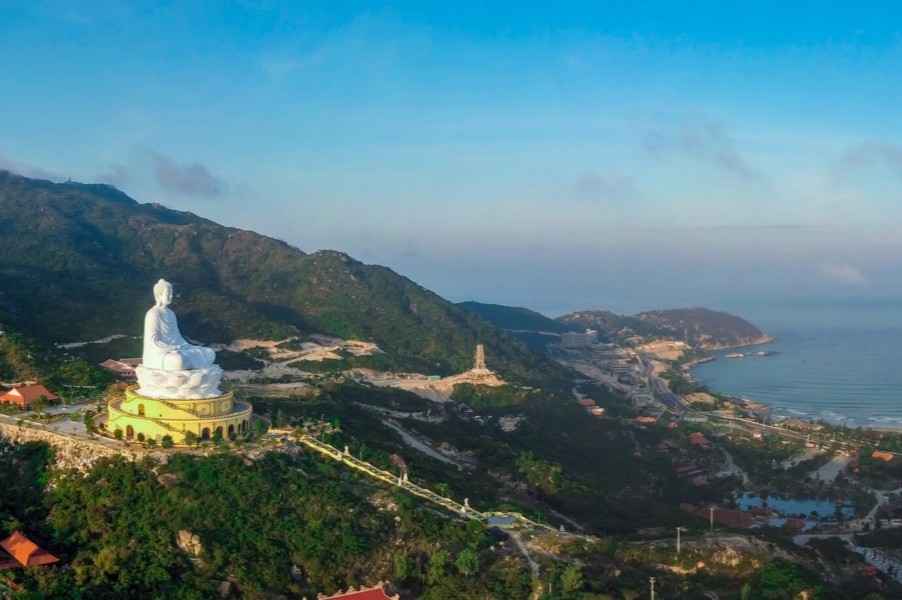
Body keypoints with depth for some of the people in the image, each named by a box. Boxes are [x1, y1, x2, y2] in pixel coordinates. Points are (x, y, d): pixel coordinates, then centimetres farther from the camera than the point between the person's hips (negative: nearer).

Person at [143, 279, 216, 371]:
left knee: (210, 353, -1)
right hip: (160, 354, -9)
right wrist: (174, 348, -18)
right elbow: (154, 340, -17)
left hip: (178, 351, 9)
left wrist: (188, 347, 4)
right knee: (179, 360, -43)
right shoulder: (153, 314, -10)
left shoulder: (170, 313, 17)